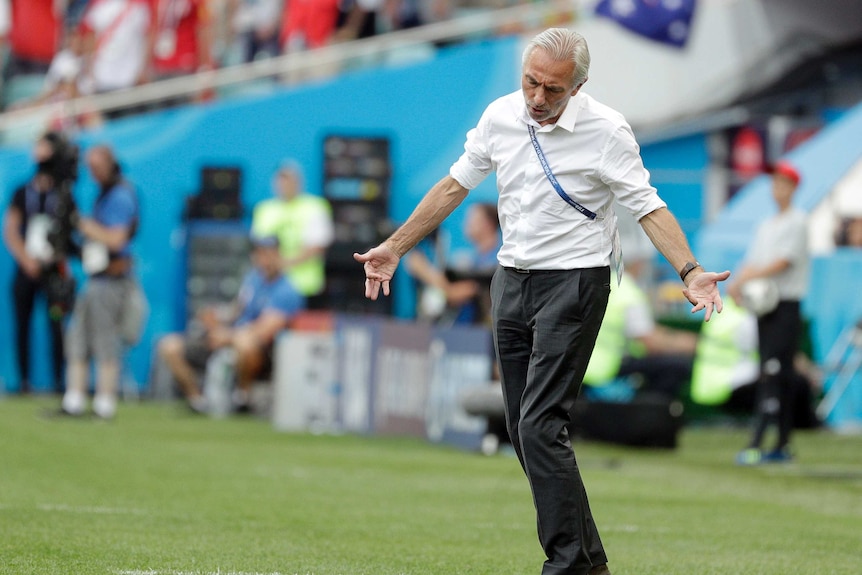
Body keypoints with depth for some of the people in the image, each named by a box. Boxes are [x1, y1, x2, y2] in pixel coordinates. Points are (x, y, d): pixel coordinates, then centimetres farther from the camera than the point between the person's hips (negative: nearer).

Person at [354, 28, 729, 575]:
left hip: (574, 283, -6)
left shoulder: (607, 130, -13)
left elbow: (648, 207, -12)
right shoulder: (500, 116, 2)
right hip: (512, 280, 6)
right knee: (526, 431, 5)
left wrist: (690, 271, -25)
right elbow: (455, 186, 14)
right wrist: (395, 247, 16)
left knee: (541, 426, -17)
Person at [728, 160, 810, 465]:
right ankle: (781, 445, 10)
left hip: (786, 305, -8)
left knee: (774, 374, -14)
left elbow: (784, 261, -14)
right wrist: (738, 283, -6)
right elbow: (752, 263, 15)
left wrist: (751, 278, -18)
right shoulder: (766, 226, 20)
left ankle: (756, 444, -23)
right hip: (765, 305, 8)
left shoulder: (797, 221, -4)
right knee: (778, 376, 8)